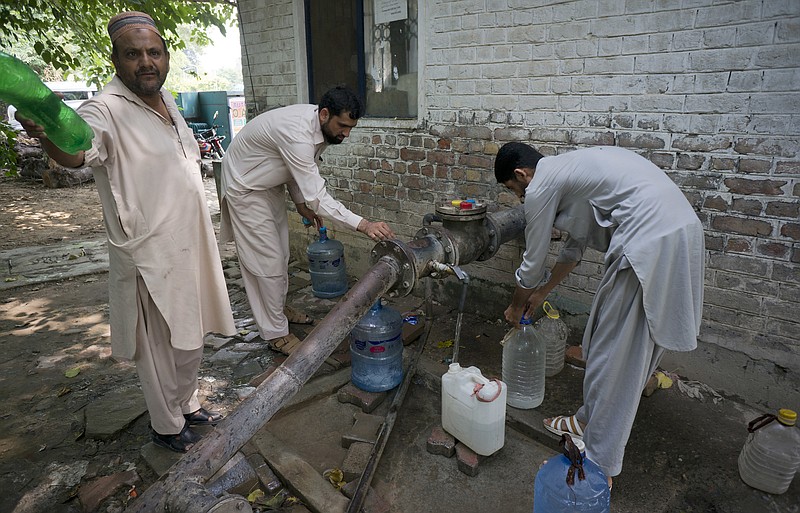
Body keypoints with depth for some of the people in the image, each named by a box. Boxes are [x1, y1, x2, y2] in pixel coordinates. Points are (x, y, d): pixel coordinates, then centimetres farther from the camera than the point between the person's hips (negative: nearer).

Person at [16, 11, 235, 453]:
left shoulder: (164, 98, 8)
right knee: (162, 346, 7)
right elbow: (77, 150, -40)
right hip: (151, 256, -8)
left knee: (190, 337, 21)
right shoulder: (107, 109, -18)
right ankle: (166, 426, 31)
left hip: (187, 246, 8)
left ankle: (186, 404, 43)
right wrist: (49, 134, -58)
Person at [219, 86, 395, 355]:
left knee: (280, 252, 17)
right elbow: (317, 197, -41)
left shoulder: (320, 125, -9)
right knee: (267, 260, -6)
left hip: (270, 185, 9)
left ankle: (278, 307, 36)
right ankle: (275, 332, 7)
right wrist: (364, 225, -45)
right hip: (245, 188, -9)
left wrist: (301, 202, 1)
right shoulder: (297, 134, -38)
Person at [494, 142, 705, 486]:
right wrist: (541, 293, 35)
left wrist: (515, 308, 21)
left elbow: (532, 266, 3)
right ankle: (590, 419, 37)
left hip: (649, 242, -10)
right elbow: (575, 245, 29)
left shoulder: (541, 186, -5)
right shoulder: (568, 169, 23)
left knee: (613, 357, -2)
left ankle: (598, 467, 10)